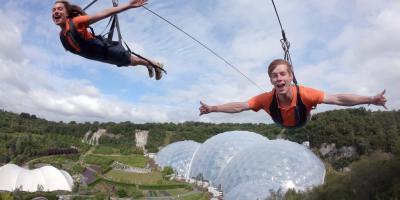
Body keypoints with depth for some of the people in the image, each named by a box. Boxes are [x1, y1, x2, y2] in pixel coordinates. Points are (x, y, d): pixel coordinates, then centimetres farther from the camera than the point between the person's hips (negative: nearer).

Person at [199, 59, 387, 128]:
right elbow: (238, 107, -34)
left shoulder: (304, 93, -45)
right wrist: (212, 108, -35)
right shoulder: (267, 99, -41)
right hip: (282, 127, 1)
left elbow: (338, 99, -42)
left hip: (304, 124, -1)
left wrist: (371, 99, -48)